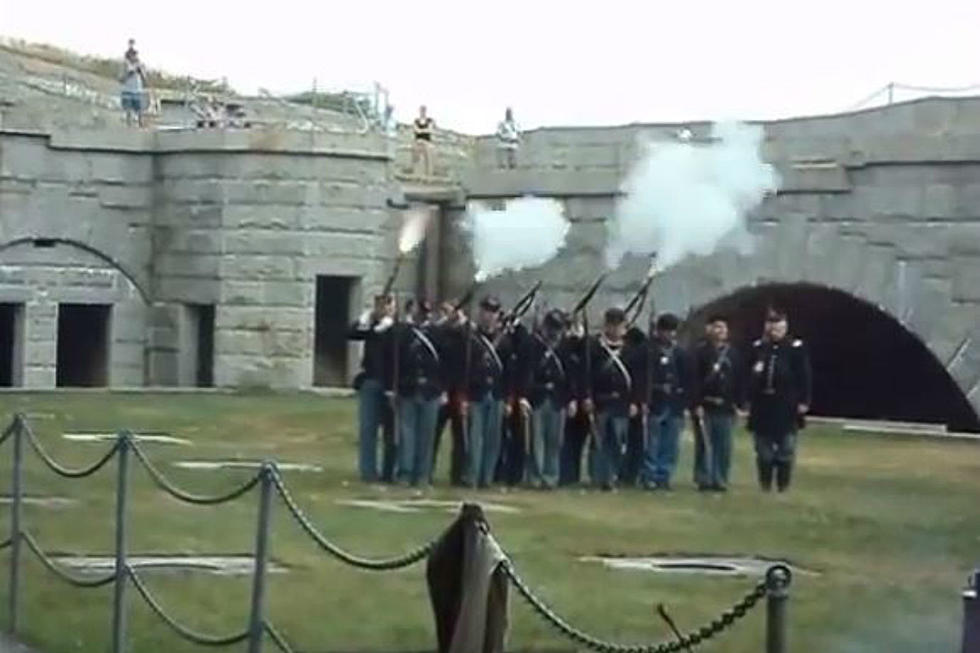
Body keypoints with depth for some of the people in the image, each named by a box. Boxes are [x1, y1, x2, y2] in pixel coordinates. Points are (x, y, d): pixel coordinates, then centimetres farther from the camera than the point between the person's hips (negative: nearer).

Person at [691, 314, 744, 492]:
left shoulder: (733, 354, 10)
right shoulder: (700, 351, -2)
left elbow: (739, 380, 11)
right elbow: (695, 379, -6)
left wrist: (739, 403, 4)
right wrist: (697, 404, -12)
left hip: (726, 407, 3)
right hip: (705, 406, -3)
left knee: (724, 447, 4)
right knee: (705, 444, -1)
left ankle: (720, 479, 10)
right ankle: (704, 479, 5)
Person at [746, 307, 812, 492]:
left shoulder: (796, 348, -4)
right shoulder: (758, 348, 6)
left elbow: (805, 377, -5)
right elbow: (750, 376, 7)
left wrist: (803, 402, -9)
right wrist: (748, 400, 4)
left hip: (787, 408, -3)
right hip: (762, 406, 3)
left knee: (786, 452, 2)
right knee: (764, 452, 9)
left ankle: (783, 487, 9)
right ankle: (765, 486, 18)